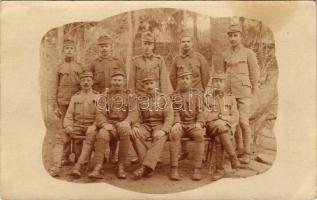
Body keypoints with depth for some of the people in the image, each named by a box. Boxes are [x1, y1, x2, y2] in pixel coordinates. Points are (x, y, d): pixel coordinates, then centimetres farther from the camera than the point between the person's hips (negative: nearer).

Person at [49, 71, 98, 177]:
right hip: (76, 126, 3)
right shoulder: (75, 97, 14)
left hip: (91, 126, -3)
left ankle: (78, 165, -38)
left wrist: (94, 126, -20)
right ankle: (56, 167, -25)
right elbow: (68, 116, 10)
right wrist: (68, 126, -11)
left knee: (91, 135, -38)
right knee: (60, 137, -22)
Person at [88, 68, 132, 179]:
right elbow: (100, 114, 6)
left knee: (125, 132, -34)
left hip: (123, 125, 0)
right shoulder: (105, 96, 16)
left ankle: (121, 167, -23)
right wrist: (105, 124, -14)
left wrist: (126, 122, -15)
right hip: (108, 125, 1)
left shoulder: (130, 96, 15)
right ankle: (97, 168, -35)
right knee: (102, 134, -32)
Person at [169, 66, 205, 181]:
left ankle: (197, 169, -28)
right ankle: (174, 168, -30)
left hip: (193, 124, 1)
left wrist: (199, 123, -14)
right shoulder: (174, 95, 12)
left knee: (200, 135, -33)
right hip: (180, 124, 0)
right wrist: (176, 123, -19)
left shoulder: (197, 94, 14)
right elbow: (175, 112, 1)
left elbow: (200, 111, 6)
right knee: (174, 134, -34)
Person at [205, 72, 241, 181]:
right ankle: (233, 157, -31)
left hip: (228, 127, 2)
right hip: (211, 126, -1)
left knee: (219, 138, -32)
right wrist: (218, 116, -10)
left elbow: (235, 117, 9)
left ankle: (219, 168, -27)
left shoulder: (231, 98, 18)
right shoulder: (206, 97, 12)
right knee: (221, 127, -36)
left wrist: (226, 118, -12)